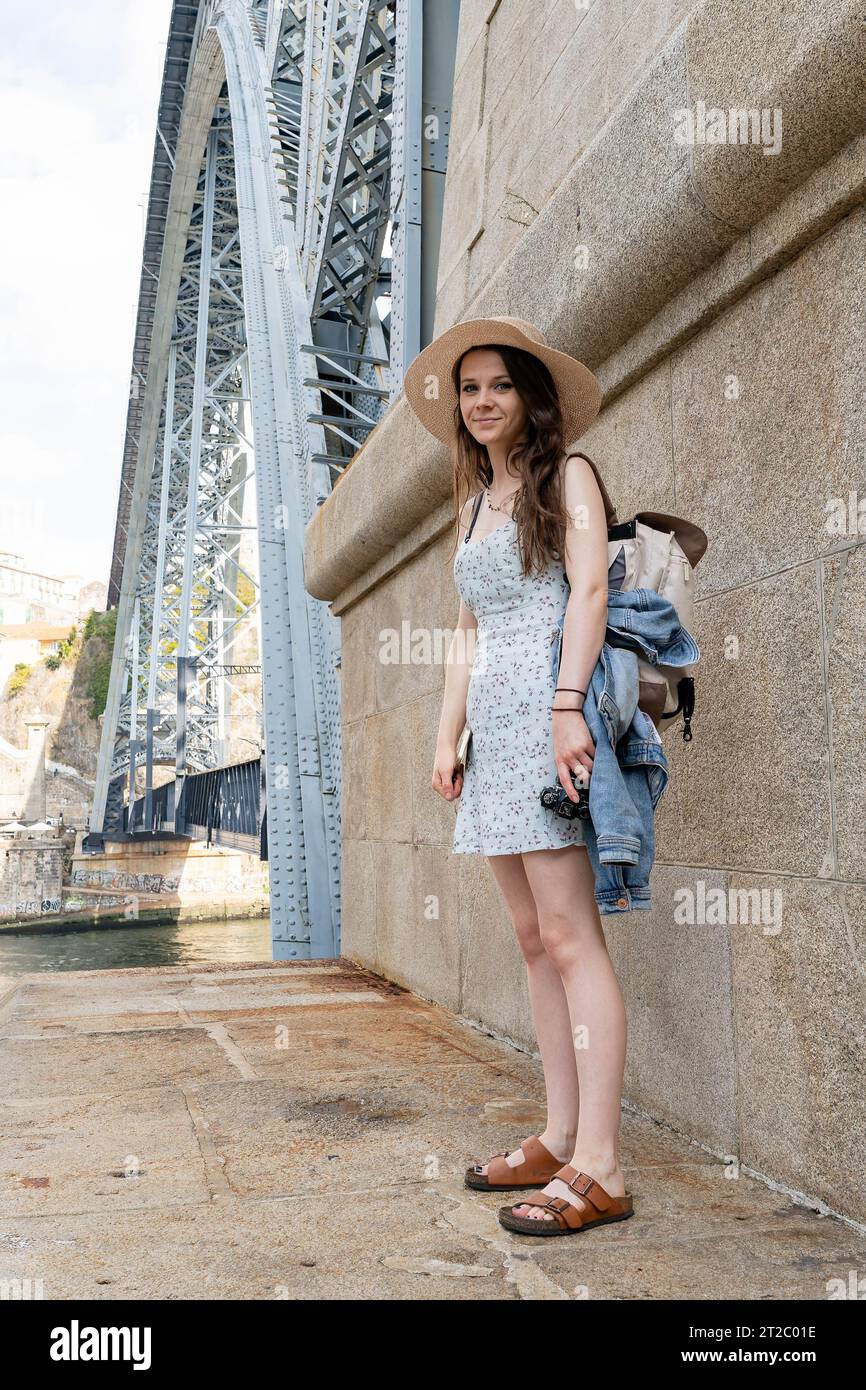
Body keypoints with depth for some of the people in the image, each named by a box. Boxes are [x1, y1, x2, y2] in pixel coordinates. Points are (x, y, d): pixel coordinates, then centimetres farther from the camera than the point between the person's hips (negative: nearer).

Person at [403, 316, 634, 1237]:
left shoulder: (566, 474, 5)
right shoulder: (471, 505, 25)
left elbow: (588, 587, -9)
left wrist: (568, 704, -21)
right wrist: (448, 735, 13)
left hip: (548, 715, -8)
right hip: (495, 729, 8)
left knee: (567, 936, -12)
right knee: (533, 938, 7)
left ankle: (598, 1167, -8)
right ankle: (559, 1138, 13)